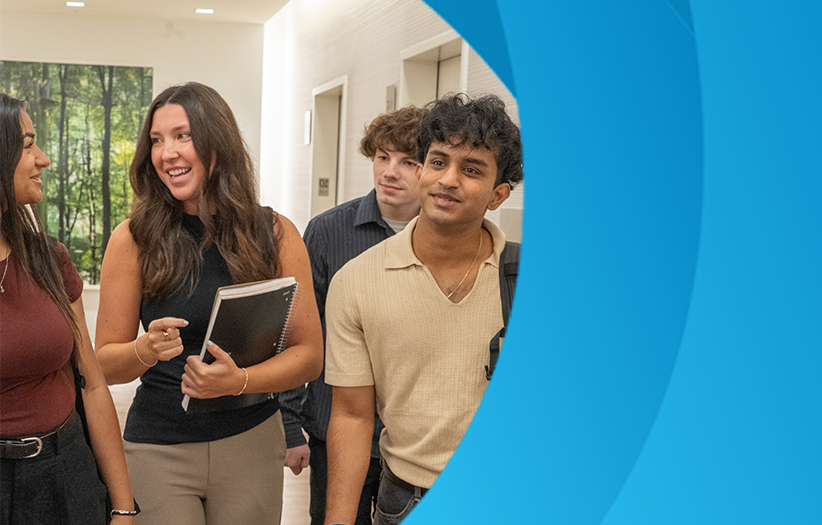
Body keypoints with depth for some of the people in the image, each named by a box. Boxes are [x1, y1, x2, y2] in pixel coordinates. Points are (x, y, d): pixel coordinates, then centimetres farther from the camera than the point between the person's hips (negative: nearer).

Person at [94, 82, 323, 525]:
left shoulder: (275, 234, -4)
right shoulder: (133, 239, -5)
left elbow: (310, 355, -4)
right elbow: (105, 363, 0)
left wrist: (239, 380, -21)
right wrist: (146, 350, -22)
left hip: (252, 442, 1)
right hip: (157, 448, -1)